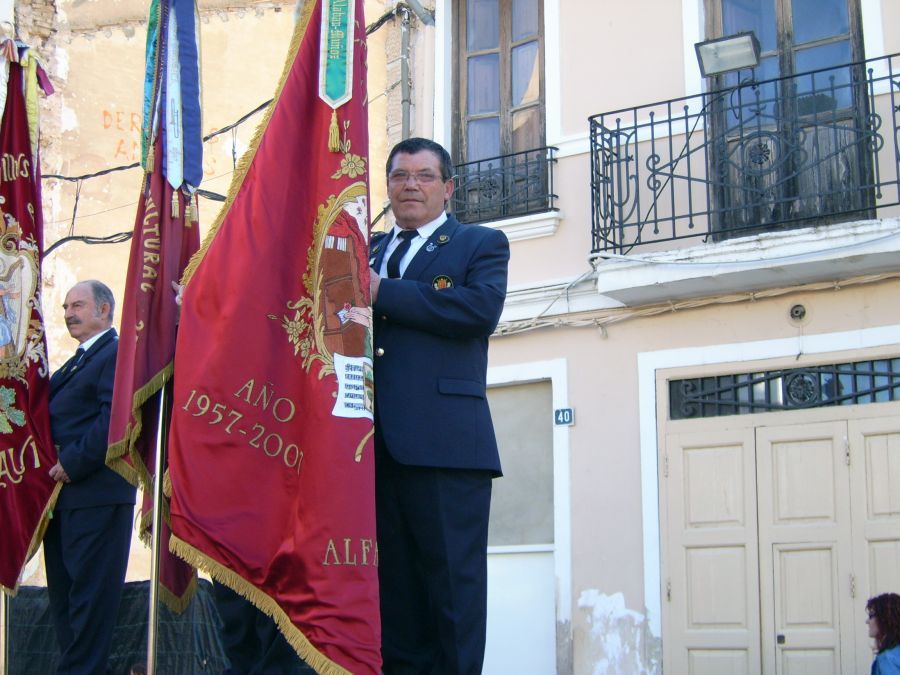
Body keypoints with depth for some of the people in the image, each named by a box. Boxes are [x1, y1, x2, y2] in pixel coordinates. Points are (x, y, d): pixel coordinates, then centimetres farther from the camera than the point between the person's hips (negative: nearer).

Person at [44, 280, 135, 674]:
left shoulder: (117, 354, -9)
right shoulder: (77, 362, 22)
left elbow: (113, 419, -20)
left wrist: (72, 464, -20)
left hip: (96, 491, -10)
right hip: (64, 493, 10)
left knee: (89, 593, -5)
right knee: (63, 593, 13)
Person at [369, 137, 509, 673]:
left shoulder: (481, 244, 9)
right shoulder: (366, 251, 24)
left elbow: (482, 308, -11)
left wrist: (382, 293, -11)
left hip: (443, 441, -4)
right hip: (375, 442, 5)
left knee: (452, 579, -4)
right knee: (392, 583, 7)